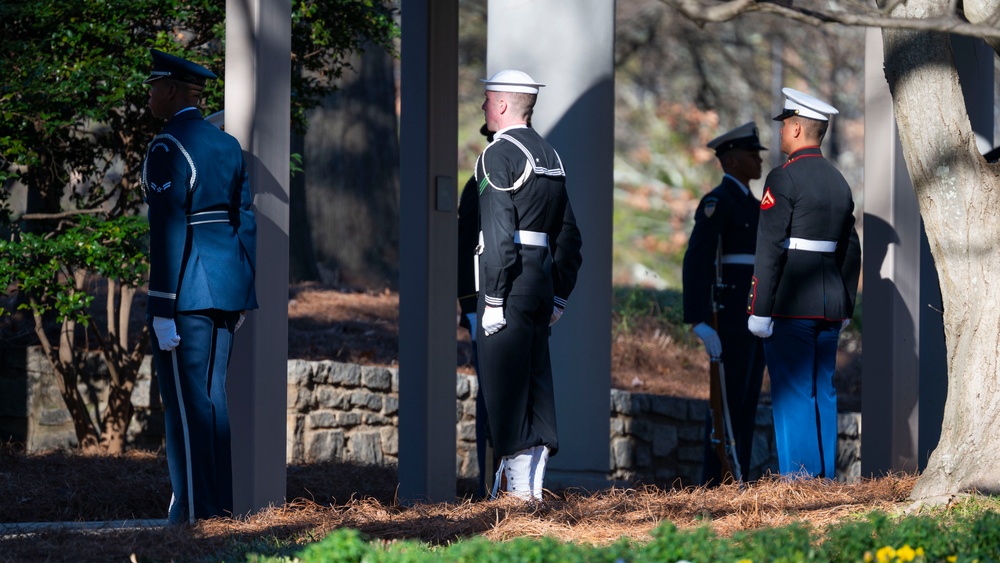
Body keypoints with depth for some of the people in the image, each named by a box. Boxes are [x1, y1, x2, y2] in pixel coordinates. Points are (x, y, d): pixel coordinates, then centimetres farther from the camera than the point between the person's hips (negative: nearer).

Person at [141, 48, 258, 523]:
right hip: (225, 287, 8)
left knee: (188, 403, -5)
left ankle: (196, 513, -5)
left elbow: (168, 230, -17)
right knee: (211, 400, 13)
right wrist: (242, 296, 18)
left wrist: (163, 307, -17)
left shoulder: (166, 149, -12)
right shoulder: (228, 146, 12)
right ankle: (221, 507, 14)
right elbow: (244, 220, 13)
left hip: (184, 289, -8)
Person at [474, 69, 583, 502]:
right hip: (543, 280, 8)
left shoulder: (498, 154, -10)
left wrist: (493, 299, -17)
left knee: (504, 387, -5)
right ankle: (533, 485, 11)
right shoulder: (549, 155, 16)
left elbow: (499, 232, -18)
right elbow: (569, 235, 18)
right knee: (534, 382, 10)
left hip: (510, 284, -8)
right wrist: (559, 296, 20)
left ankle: (518, 487, -7)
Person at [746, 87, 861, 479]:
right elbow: (851, 251, 16)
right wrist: (844, 309, 22)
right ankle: (826, 475, 12)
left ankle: (797, 477, -4)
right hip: (830, 307, 7)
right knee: (823, 393, 11)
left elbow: (769, 251, -15)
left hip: (790, 305, -7)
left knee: (792, 394, -4)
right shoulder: (839, 182, 13)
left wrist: (758, 311, -14)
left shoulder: (783, 179, -11)